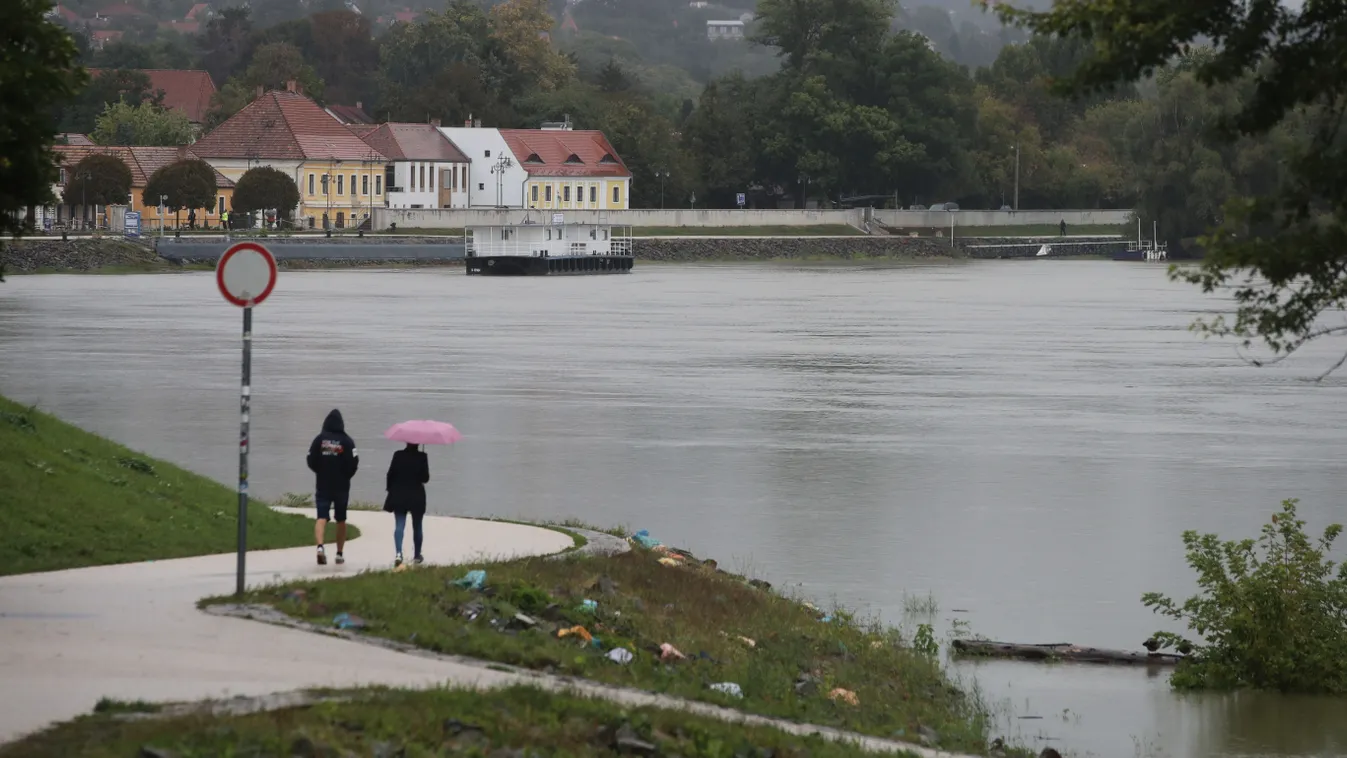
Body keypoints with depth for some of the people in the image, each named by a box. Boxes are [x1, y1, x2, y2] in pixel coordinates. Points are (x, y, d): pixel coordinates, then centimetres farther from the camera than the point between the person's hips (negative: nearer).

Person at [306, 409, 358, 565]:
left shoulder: (319, 439, -4)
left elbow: (311, 462, -3)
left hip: (322, 486, 0)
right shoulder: (346, 441, -7)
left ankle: (320, 546, -29)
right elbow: (354, 463, -9)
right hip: (341, 486, 0)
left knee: (321, 517, -4)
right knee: (341, 520, 13)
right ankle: (339, 554, 18)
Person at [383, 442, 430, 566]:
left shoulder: (398, 455, -7)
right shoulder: (421, 457, -9)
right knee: (417, 527, 16)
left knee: (399, 526, -1)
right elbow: (425, 478, -7)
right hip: (416, 497, 0)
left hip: (399, 496, 0)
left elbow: (391, 474, -4)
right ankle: (417, 555, 25)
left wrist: (389, 488, 12)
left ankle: (398, 552, -22)